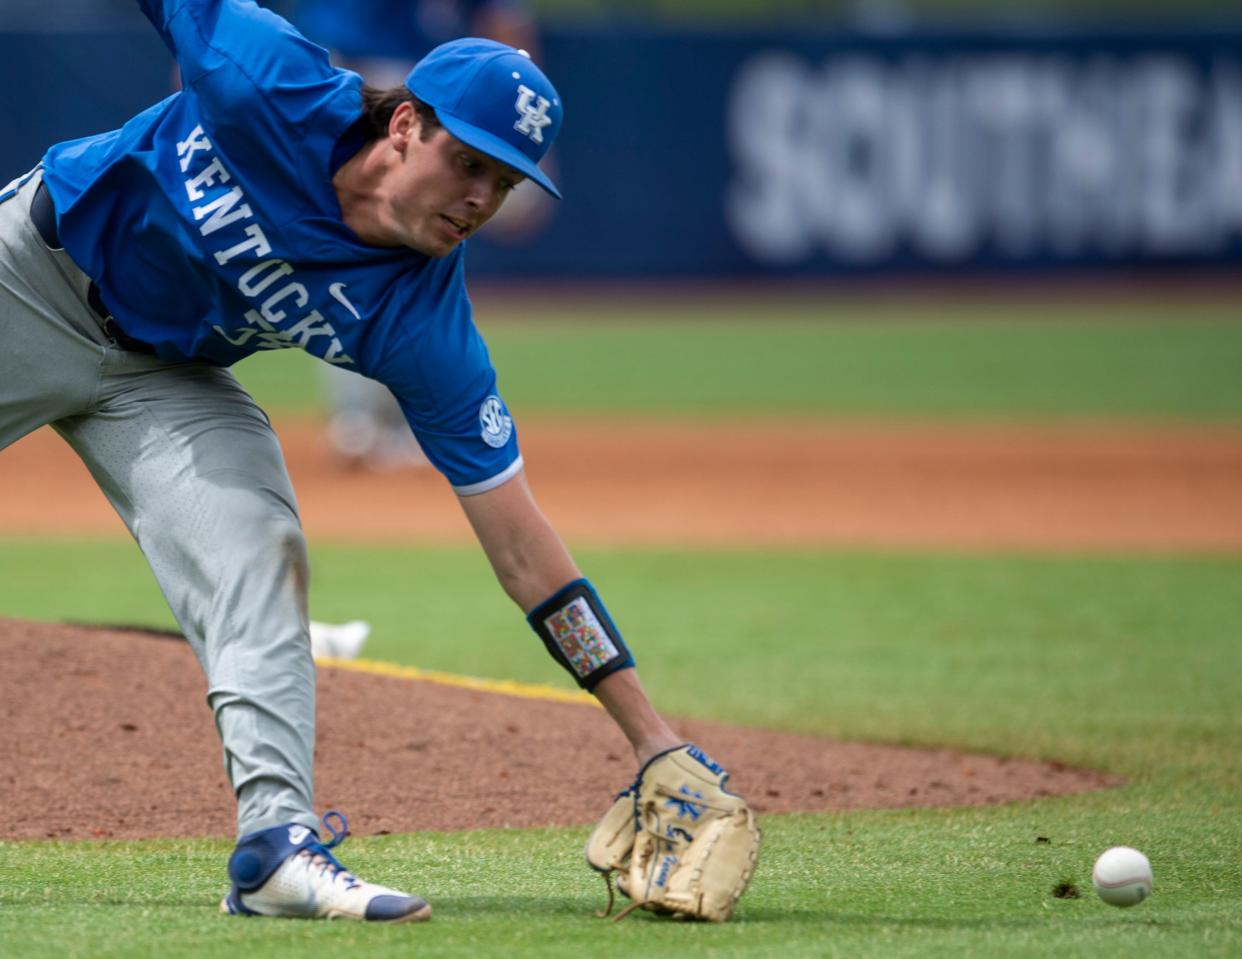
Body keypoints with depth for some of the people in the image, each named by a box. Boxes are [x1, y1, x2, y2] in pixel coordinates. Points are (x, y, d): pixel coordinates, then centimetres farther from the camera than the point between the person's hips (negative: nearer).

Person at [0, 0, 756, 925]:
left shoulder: (424, 324, -26)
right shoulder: (273, 84, -32)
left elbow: (519, 540, -25)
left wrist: (654, 740, -29)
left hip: (164, 378, 1)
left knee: (258, 556, -19)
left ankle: (276, 840, -24)